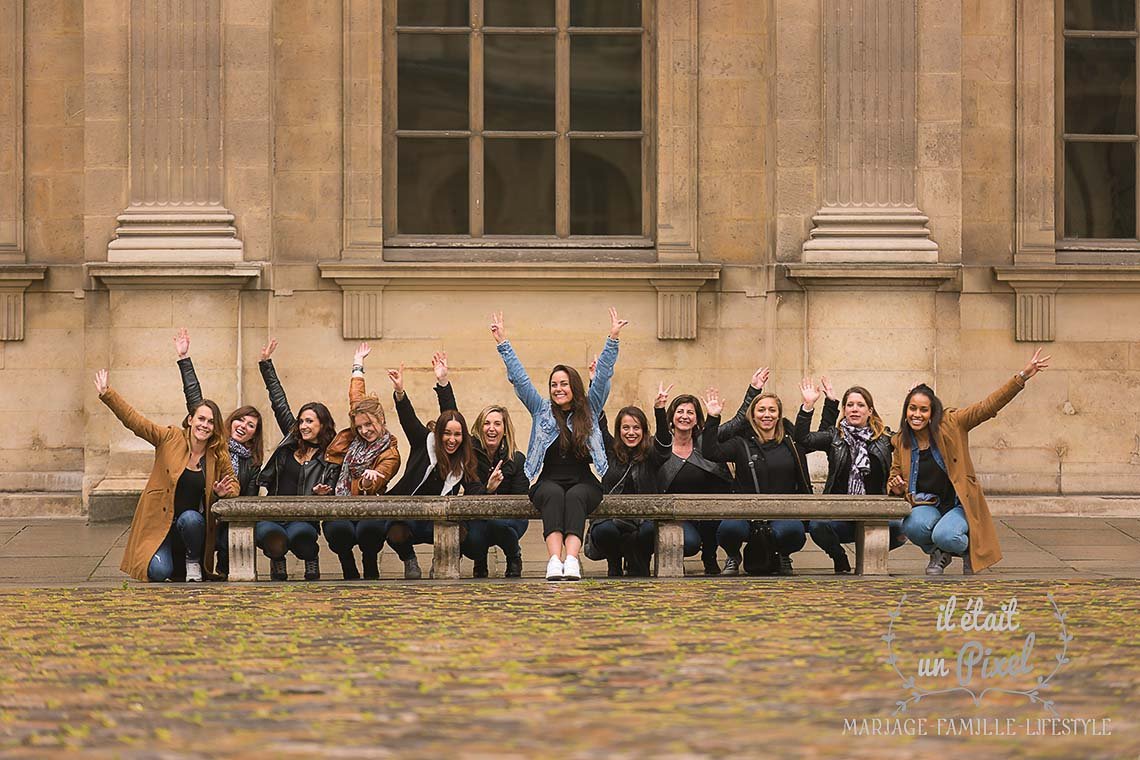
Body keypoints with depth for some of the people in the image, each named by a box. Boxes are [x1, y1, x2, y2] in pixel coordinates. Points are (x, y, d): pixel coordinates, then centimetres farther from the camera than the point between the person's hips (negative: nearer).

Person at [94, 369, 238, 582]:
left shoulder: (219, 457, 2)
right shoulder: (170, 439, -3)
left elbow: (233, 485, 16)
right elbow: (134, 421, -6)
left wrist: (223, 492, -9)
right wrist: (107, 394, -14)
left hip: (193, 523, 2)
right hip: (160, 522, -1)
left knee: (190, 519, -35)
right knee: (159, 572, -23)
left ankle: (193, 562, -4)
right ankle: (171, 561, 18)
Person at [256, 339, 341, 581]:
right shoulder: (292, 441, 18)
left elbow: (330, 493, 5)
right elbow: (279, 402, 23)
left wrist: (322, 493, -20)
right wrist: (266, 364, 25)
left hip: (304, 518, -2)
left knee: (297, 534, -38)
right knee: (270, 534, -34)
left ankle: (311, 562, -2)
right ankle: (277, 565, 2)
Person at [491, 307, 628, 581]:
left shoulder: (589, 411, 16)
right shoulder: (542, 410, 18)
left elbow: (602, 376, 7)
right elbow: (519, 378, 12)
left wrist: (612, 339, -3)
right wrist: (502, 342, 5)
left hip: (583, 483, 0)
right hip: (548, 483, 0)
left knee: (575, 496, -35)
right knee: (555, 494, -35)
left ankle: (571, 558, -55)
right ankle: (555, 558, -53)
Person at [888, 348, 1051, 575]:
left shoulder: (951, 424, -5)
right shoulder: (900, 442, 5)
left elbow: (988, 406, -10)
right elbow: (895, 476, 19)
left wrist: (1022, 377, -19)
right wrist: (895, 488, -7)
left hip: (959, 505, -3)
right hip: (927, 507, 3)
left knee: (944, 536, -33)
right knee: (913, 526, -32)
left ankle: (968, 549, 6)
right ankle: (938, 555, 3)